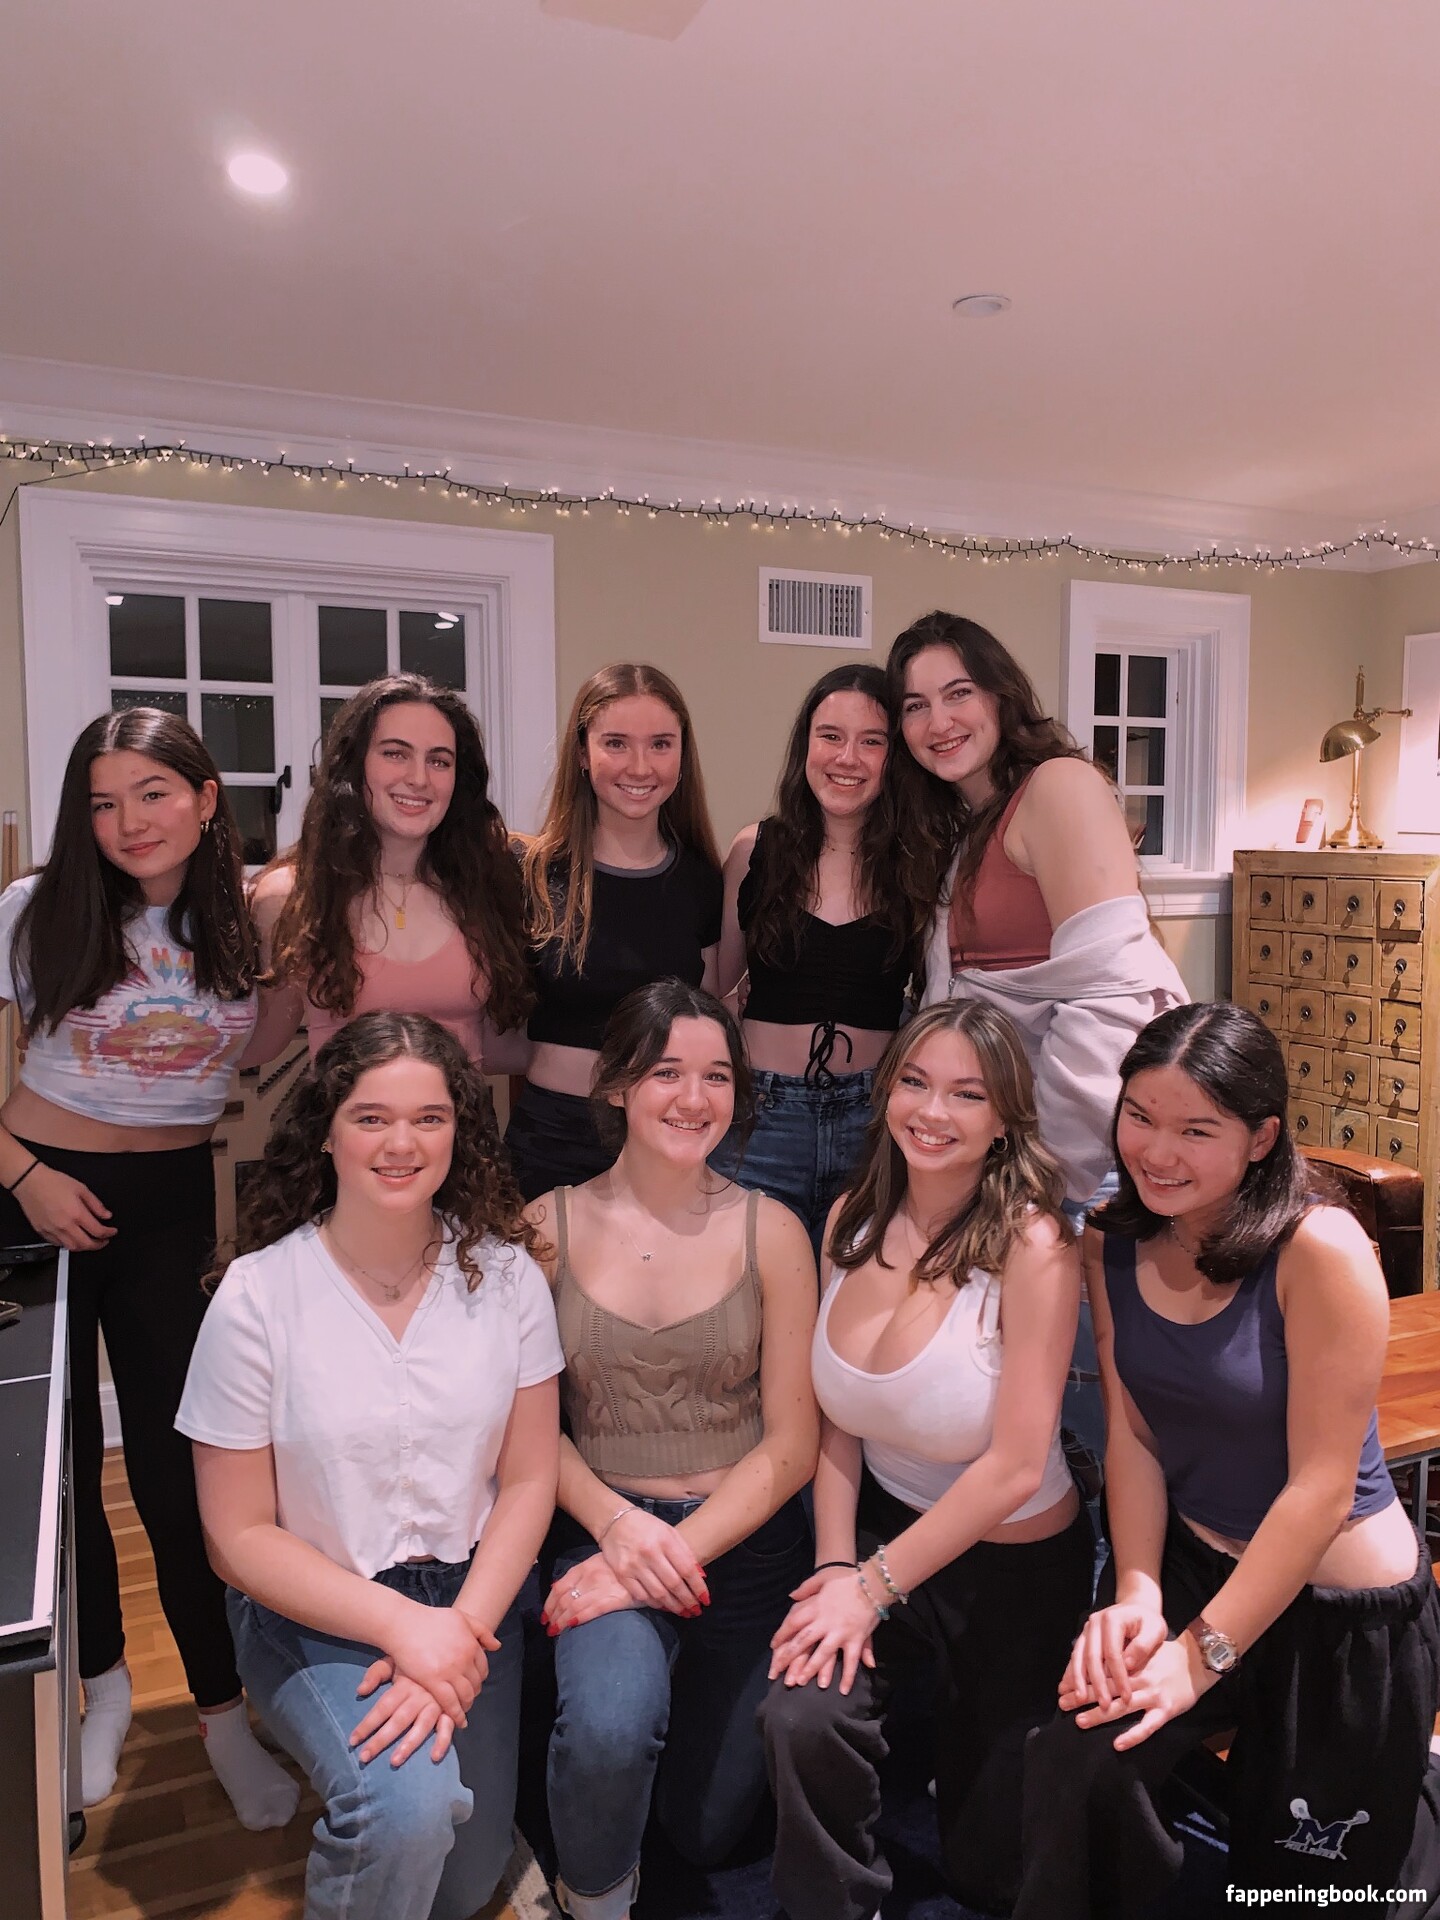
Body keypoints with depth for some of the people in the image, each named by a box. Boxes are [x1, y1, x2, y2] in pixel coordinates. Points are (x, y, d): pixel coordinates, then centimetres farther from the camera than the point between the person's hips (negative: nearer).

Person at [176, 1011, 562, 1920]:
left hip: (471, 1599, 3)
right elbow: (241, 1537, -10)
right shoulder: (258, 1295, -16)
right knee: (407, 1808, -28)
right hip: (313, 1612, -3)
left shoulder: (506, 1274, -9)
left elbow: (528, 1479, -3)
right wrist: (401, 1625, -18)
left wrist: (462, 1632, -15)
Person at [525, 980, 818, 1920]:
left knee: (710, 1827, 13)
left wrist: (678, 1551, -17)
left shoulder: (771, 1232, -8)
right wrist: (615, 1523, -17)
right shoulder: (550, 1227, -7)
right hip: (604, 1523, -1)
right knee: (609, 1728, -30)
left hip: (745, 1536, 1)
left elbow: (791, 1444, -7)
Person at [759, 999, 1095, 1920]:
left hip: (1015, 1559, -3)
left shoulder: (1034, 1247, -25)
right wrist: (835, 1566, -12)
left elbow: (1016, 1469, -24)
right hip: (881, 1524, 3)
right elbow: (838, 1420, -2)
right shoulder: (854, 1221, -8)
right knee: (800, 1714, -24)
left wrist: (875, 1584, -18)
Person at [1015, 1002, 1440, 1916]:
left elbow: (1321, 1487, -23)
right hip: (1187, 1562, 4)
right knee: (1073, 1771, -21)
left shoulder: (1322, 1250, -25)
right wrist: (1135, 1589, -17)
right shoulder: (1112, 1244, -7)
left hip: (1343, 1605, -3)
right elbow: (1133, 1435, -4)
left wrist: (1203, 1652, -20)